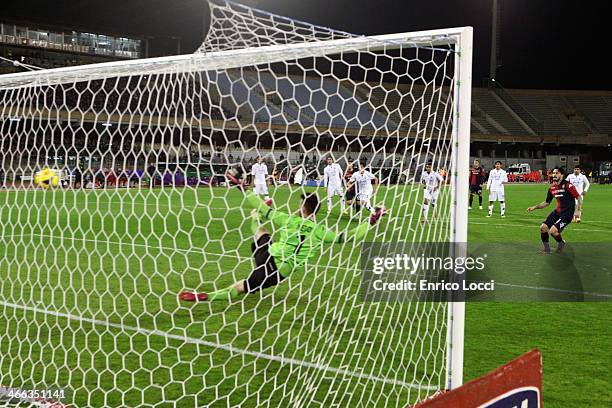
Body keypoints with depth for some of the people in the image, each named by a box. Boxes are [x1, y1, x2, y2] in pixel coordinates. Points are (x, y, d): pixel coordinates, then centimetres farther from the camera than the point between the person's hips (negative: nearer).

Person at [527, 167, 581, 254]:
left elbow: (579, 198, -12)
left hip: (567, 213, -7)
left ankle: (561, 243, 14)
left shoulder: (567, 185, -14)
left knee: (552, 231, -19)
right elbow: (547, 202, 19)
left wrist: (577, 211, -24)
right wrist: (534, 207, 9)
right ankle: (546, 249, 15)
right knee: (543, 227, -3)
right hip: (557, 211, 7)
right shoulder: (552, 187, 7)